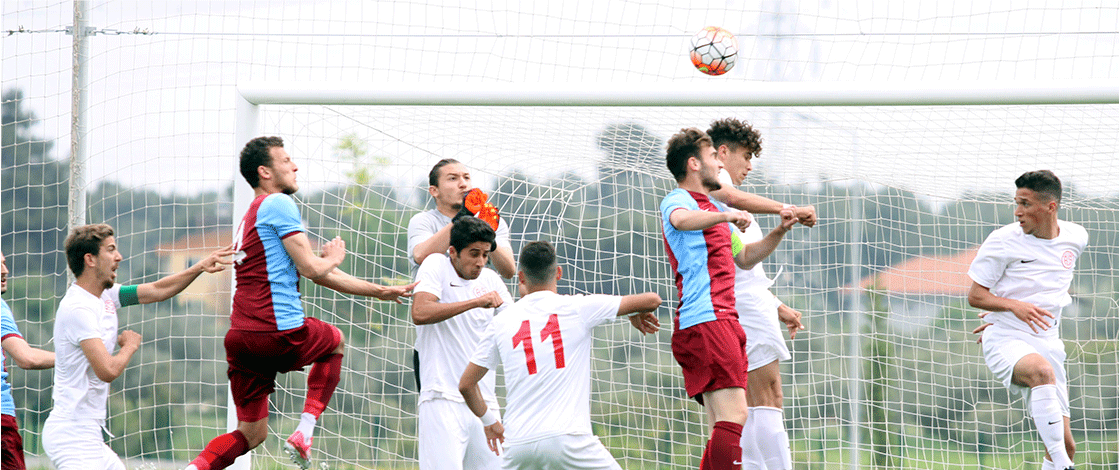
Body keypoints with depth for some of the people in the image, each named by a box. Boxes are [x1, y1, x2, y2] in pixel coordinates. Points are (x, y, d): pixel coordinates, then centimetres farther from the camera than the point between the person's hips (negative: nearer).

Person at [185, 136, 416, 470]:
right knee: (335, 342, 25)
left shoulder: (253, 216, 26)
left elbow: (322, 276, 28)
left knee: (251, 434, 13)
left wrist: (381, 292, 28)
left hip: (240, 338, 8)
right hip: (280, 333, -8)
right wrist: (333, 258, 12)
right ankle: (303, 435, 13)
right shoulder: (279, 204, -5)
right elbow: (312, 268, -12)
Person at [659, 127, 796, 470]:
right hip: (704, 320, -10)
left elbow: (744, 258, 38)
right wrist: (726, 217, -41)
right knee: (734, 416, -21)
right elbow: (681, 220, -29)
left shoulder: (713, 208, 27)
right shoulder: (678, 200, -3)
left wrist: (780, 231, 25)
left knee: (724, 426, 2)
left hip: (723, 320, 10)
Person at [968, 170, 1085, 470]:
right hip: (1005, 341, -5)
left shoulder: (1076, 238, 6)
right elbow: (975, 295, -2)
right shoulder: (1003, 241, -7)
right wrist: (1015, 306, -20)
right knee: (1042, 371, -39)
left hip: (1047, 343, 5)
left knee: (1064, 444, -3)